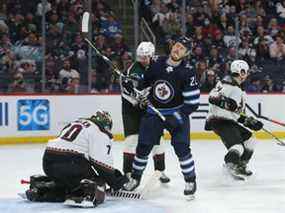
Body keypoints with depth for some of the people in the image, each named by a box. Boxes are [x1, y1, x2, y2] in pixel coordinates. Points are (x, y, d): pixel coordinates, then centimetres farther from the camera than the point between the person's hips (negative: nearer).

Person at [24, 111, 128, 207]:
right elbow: (102, 161, -7)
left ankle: (39, 187, 16)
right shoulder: (100, 131, 4)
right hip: (69, 163, -8)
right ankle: (87, 195, -31)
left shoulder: (76, 122, 30)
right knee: (97, 184, 0)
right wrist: (114, 180, 3)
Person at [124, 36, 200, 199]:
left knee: (182, 148, -13)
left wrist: (179, 116, -22)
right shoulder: (157, 63, -4)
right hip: (154, 112, 3)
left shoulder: (187, 72, -15)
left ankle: (191, 181, 4)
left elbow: (193, 101, -15)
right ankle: (135, 177, 23)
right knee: (143, 146, 4)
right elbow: (145, 82, 16)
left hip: (177, 113, -3)